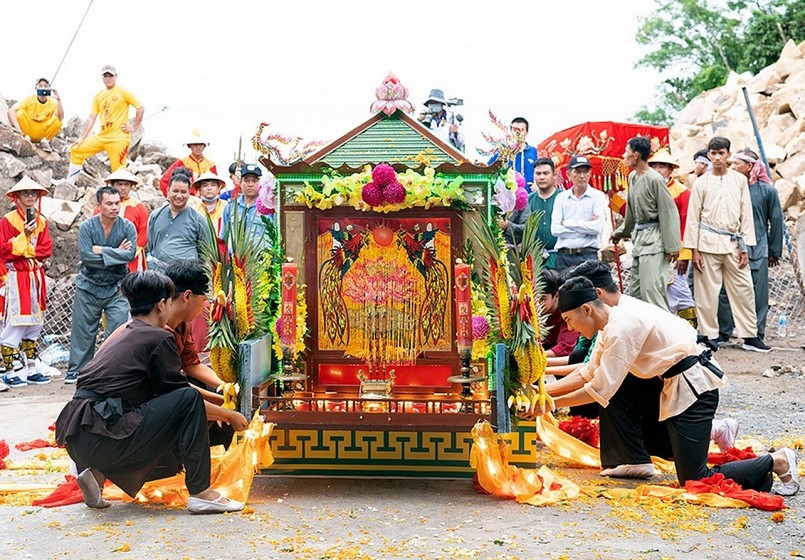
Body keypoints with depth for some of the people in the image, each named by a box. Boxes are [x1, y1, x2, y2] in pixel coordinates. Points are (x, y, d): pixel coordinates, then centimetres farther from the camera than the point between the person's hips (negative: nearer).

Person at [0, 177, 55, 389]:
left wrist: (25, 252, -10)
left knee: (34, 324, 11)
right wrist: (25, 235, -19)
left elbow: (46, 249, 3)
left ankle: (32, 369, 19)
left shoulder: (41, 221, 10)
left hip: (35, 278, 6)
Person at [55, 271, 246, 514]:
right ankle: (201, 493, -7)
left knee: (172, 461, 24)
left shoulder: (125, 336, 21)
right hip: (104, 437, -9)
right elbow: (179, 393, -2)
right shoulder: (159, 338, -6)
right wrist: (228, 415, 11)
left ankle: (98, 473, 10)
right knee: (189, 399, -7)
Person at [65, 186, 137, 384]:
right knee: (82, 330, 7)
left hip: (116, 288, 0)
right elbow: (86, 256, -18)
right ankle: (77, 369, 19)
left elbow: (130, 255, -19)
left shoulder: (128, 227, -6)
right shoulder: (87, 227, -7)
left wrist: (102, 251, -18)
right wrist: (116, 254, -15)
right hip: (88, 286, 0)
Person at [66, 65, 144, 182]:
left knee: (118, 170, -10)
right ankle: (69, 184, 16)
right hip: (102, 136, 7)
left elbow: (140, 108, -4)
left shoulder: (123, 92, -1)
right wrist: (82, 138, 9)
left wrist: (134, 127, -7)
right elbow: (91, 118, 13)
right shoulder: (99, 96, 14)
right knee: (76, 150, 8)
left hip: (119, 137, -6)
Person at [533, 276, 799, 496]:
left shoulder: (622, 328, -23)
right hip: (673, 382, 10)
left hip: (694, 386, -10)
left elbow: (601, 390, -23)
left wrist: (550, 404, -16)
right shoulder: (612, 322, 7)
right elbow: (589, 373, 11)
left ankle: (776, 462, 4)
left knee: (694, 482, -7)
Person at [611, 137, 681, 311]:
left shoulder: (655, 179, -14)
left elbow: (669, 213, -15)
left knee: (651, 290, -13)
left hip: (653, 239, -9)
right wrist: (621, 232, 31)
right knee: (634, 291, 12)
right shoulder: (632, 177, 11)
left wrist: (671, 246, -17)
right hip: (639, 237, 9)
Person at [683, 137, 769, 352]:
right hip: (709, 243, -2)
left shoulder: (739, 180, 8)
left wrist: (745, 247, 1)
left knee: (743, 290, 2)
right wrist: (694, 250, -3)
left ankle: (750, 336, 10)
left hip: (733, 243, 2)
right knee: (707, 292, 1)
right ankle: (709, 336, 10)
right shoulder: (701, 183, 3)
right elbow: (693, 217, 3)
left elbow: (746, 214, 8)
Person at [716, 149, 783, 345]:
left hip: (757, 250, -2)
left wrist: (774, 251, 5)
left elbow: (776, 221, 4)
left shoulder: (767, 190, -1)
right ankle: (723, 333, 12)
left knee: (758, 294, 3)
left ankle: (757, 334, 13)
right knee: (724, 292, 2)